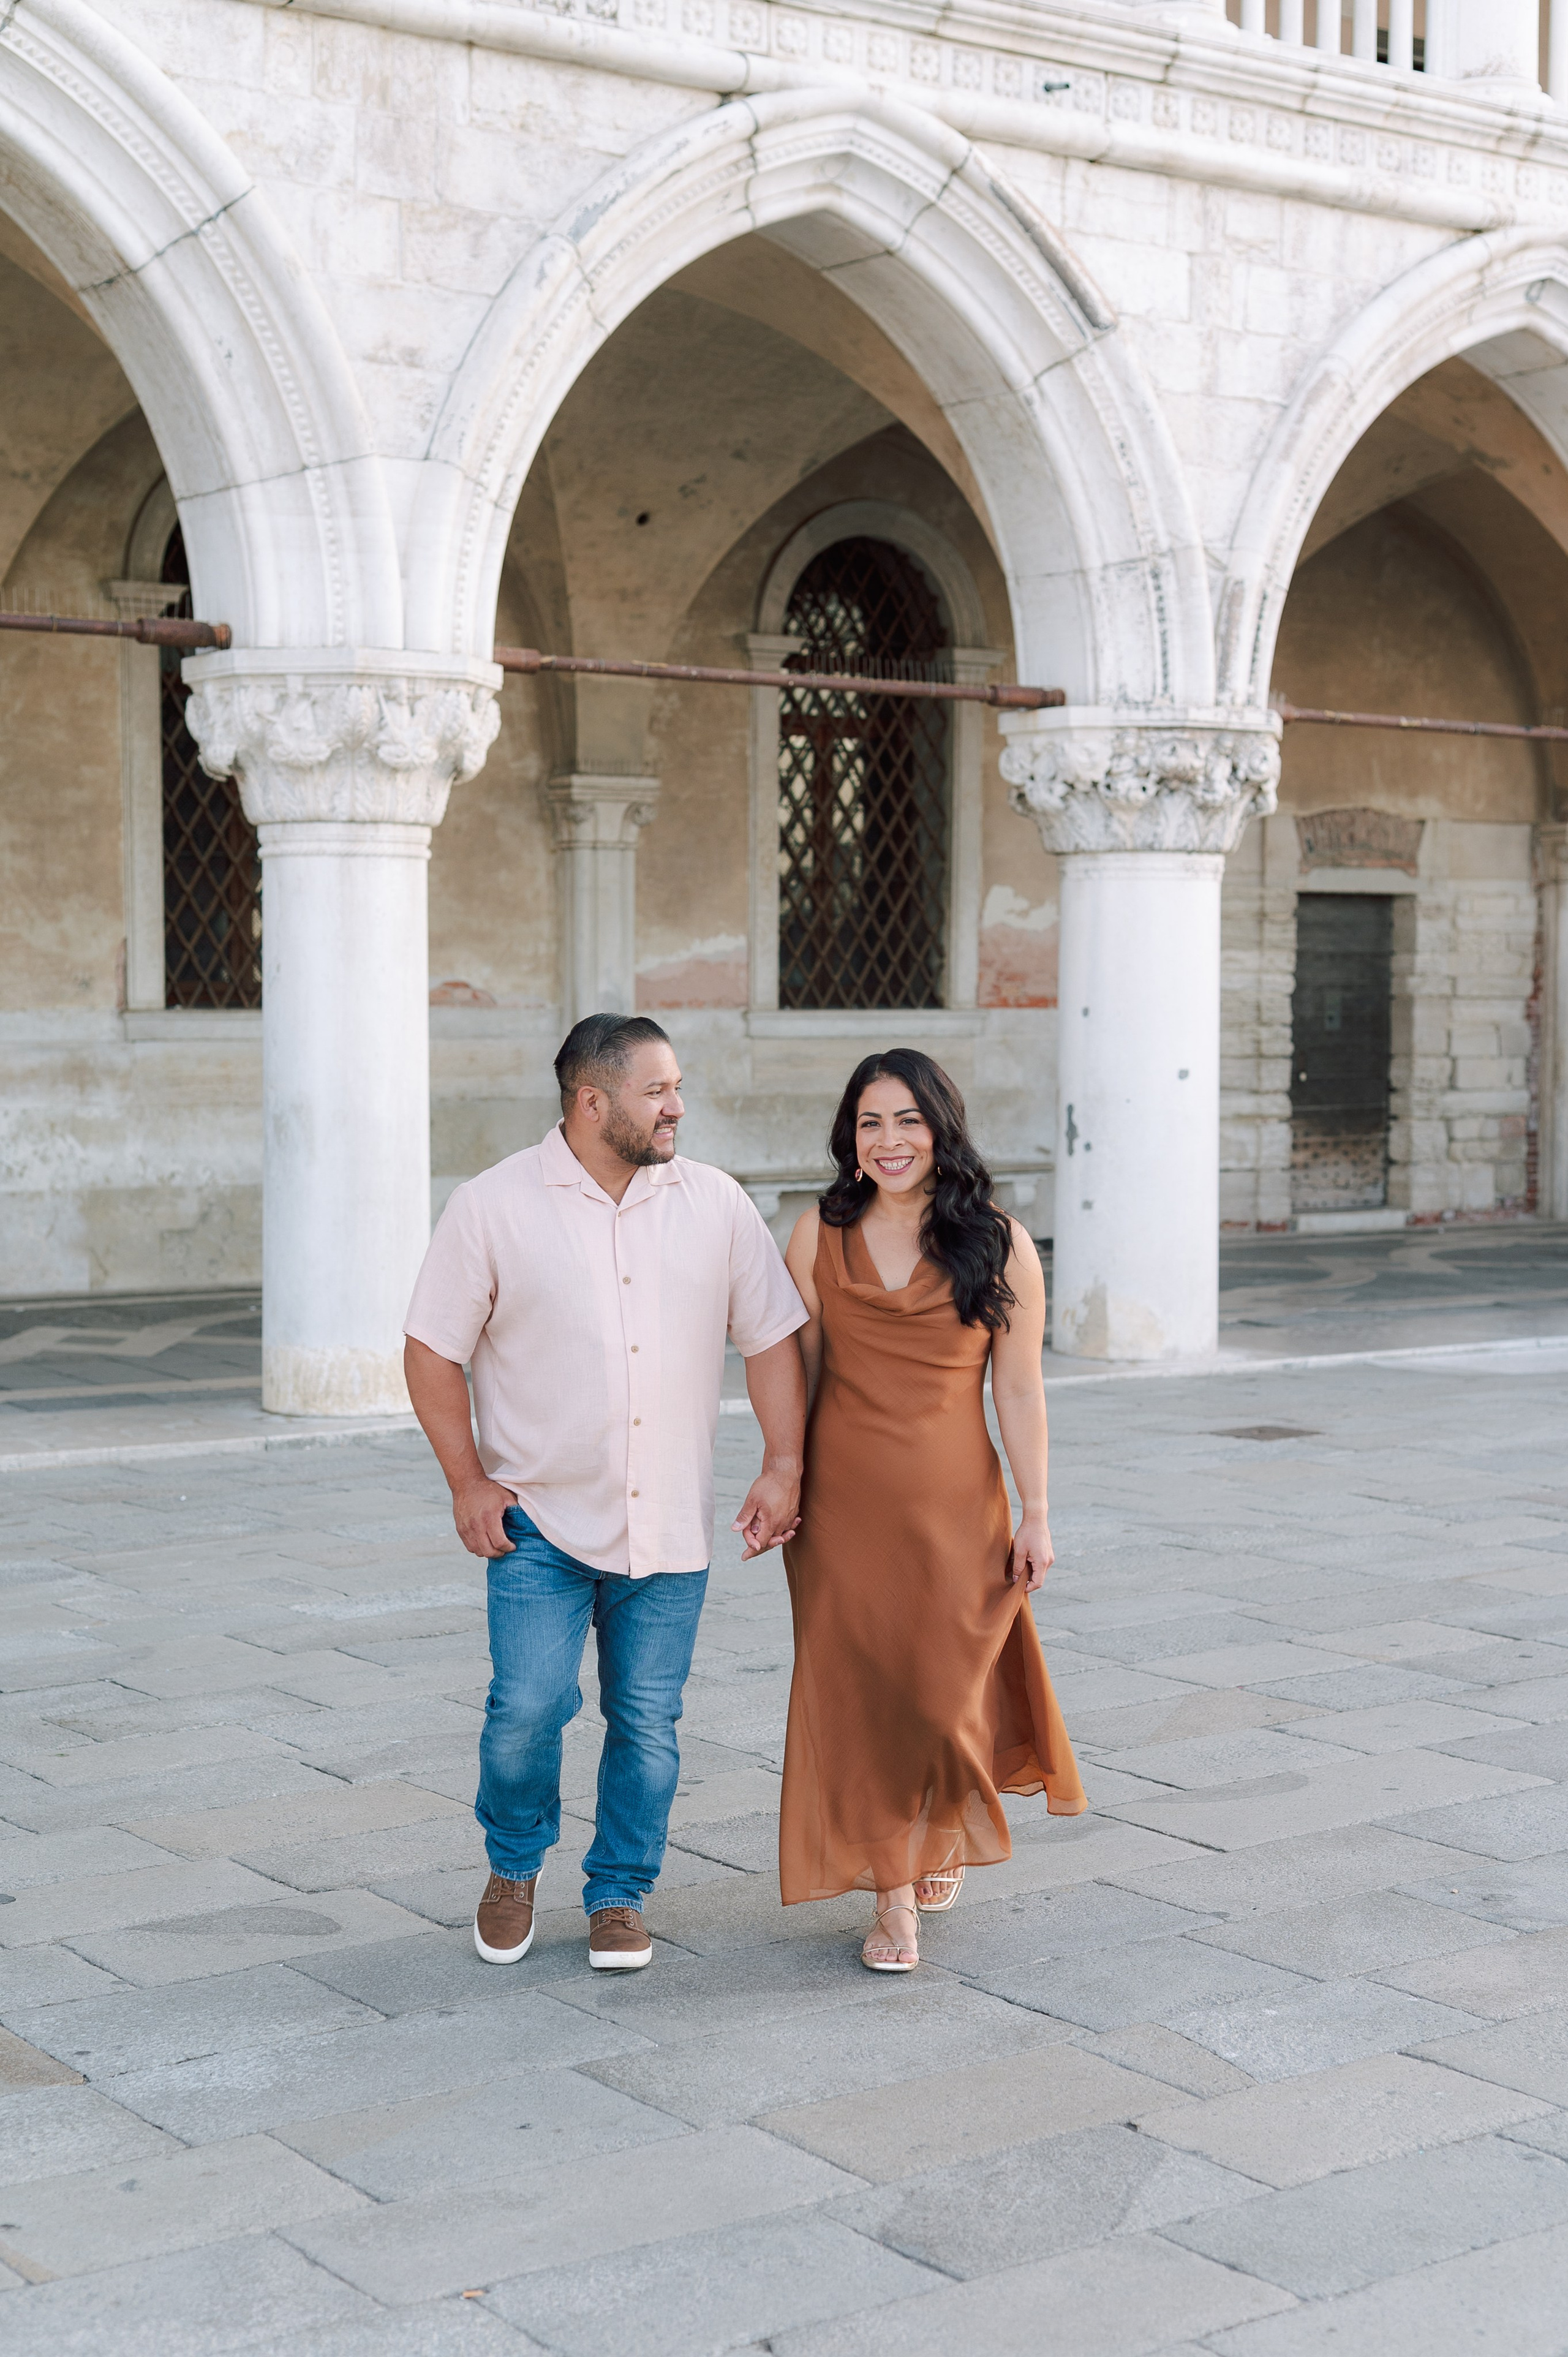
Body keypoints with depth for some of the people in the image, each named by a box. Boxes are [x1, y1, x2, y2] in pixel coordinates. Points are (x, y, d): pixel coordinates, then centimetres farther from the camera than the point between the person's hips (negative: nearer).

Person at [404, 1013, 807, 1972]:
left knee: (648, 1722, 6)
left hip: (670, 1528, 2)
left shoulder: (717, 1204, 2)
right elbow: (434, 1350, -1)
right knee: (529, 1705, -9)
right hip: (540, 1519, -2)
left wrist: (785, 1469, 0)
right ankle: (515, 1867, 19)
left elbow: (773, 1338, 7)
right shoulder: (495, 1207, -5)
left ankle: (620, 1895, 25)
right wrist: (468, 1481, -5)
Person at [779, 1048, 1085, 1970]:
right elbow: (795, 1375, 5)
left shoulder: (998, 1244, -3)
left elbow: (1020, 1390, -1)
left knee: (944, 1688, 3)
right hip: (844, 1503, 1)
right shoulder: (820, 1238, 0)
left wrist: (1035, 1514, -3)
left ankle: (944, 1831, 36)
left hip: (954, 1503, -1)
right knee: (858, 1692, 3)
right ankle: (894, 1900, 16)